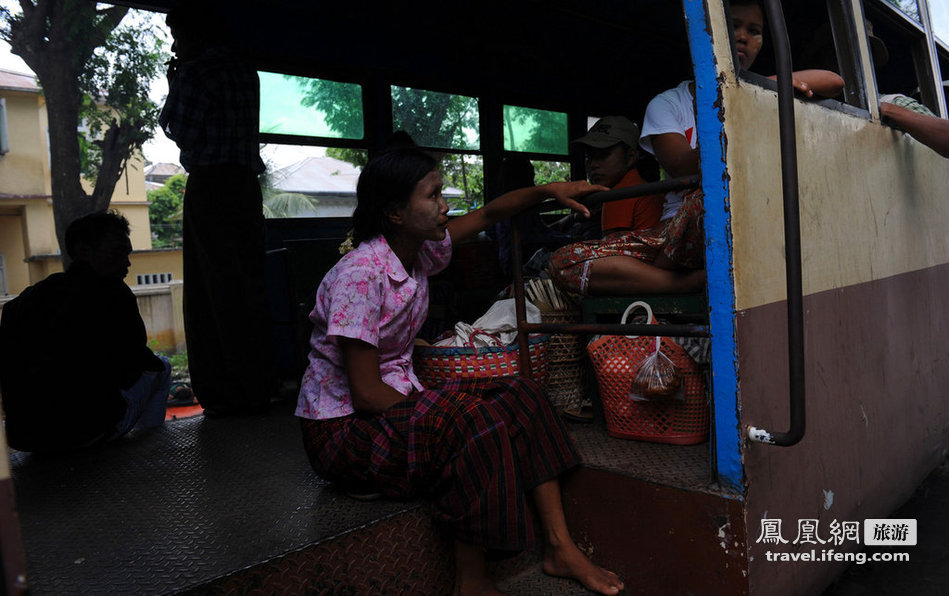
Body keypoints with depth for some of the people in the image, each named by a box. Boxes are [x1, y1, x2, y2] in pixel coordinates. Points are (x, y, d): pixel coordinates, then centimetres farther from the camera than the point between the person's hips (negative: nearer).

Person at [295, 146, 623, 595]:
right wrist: (431, 409, -15)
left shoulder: (419, 251, 0)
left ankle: (559, 548, -1)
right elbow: (366, 394, -24)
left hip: (398, 400, 9)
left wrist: (548, 190, 3)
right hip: (342, 426, -8)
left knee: (521, 396, -6)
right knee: (477, 423, -30)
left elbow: (488, 214, 14)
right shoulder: (361, 274, -25)